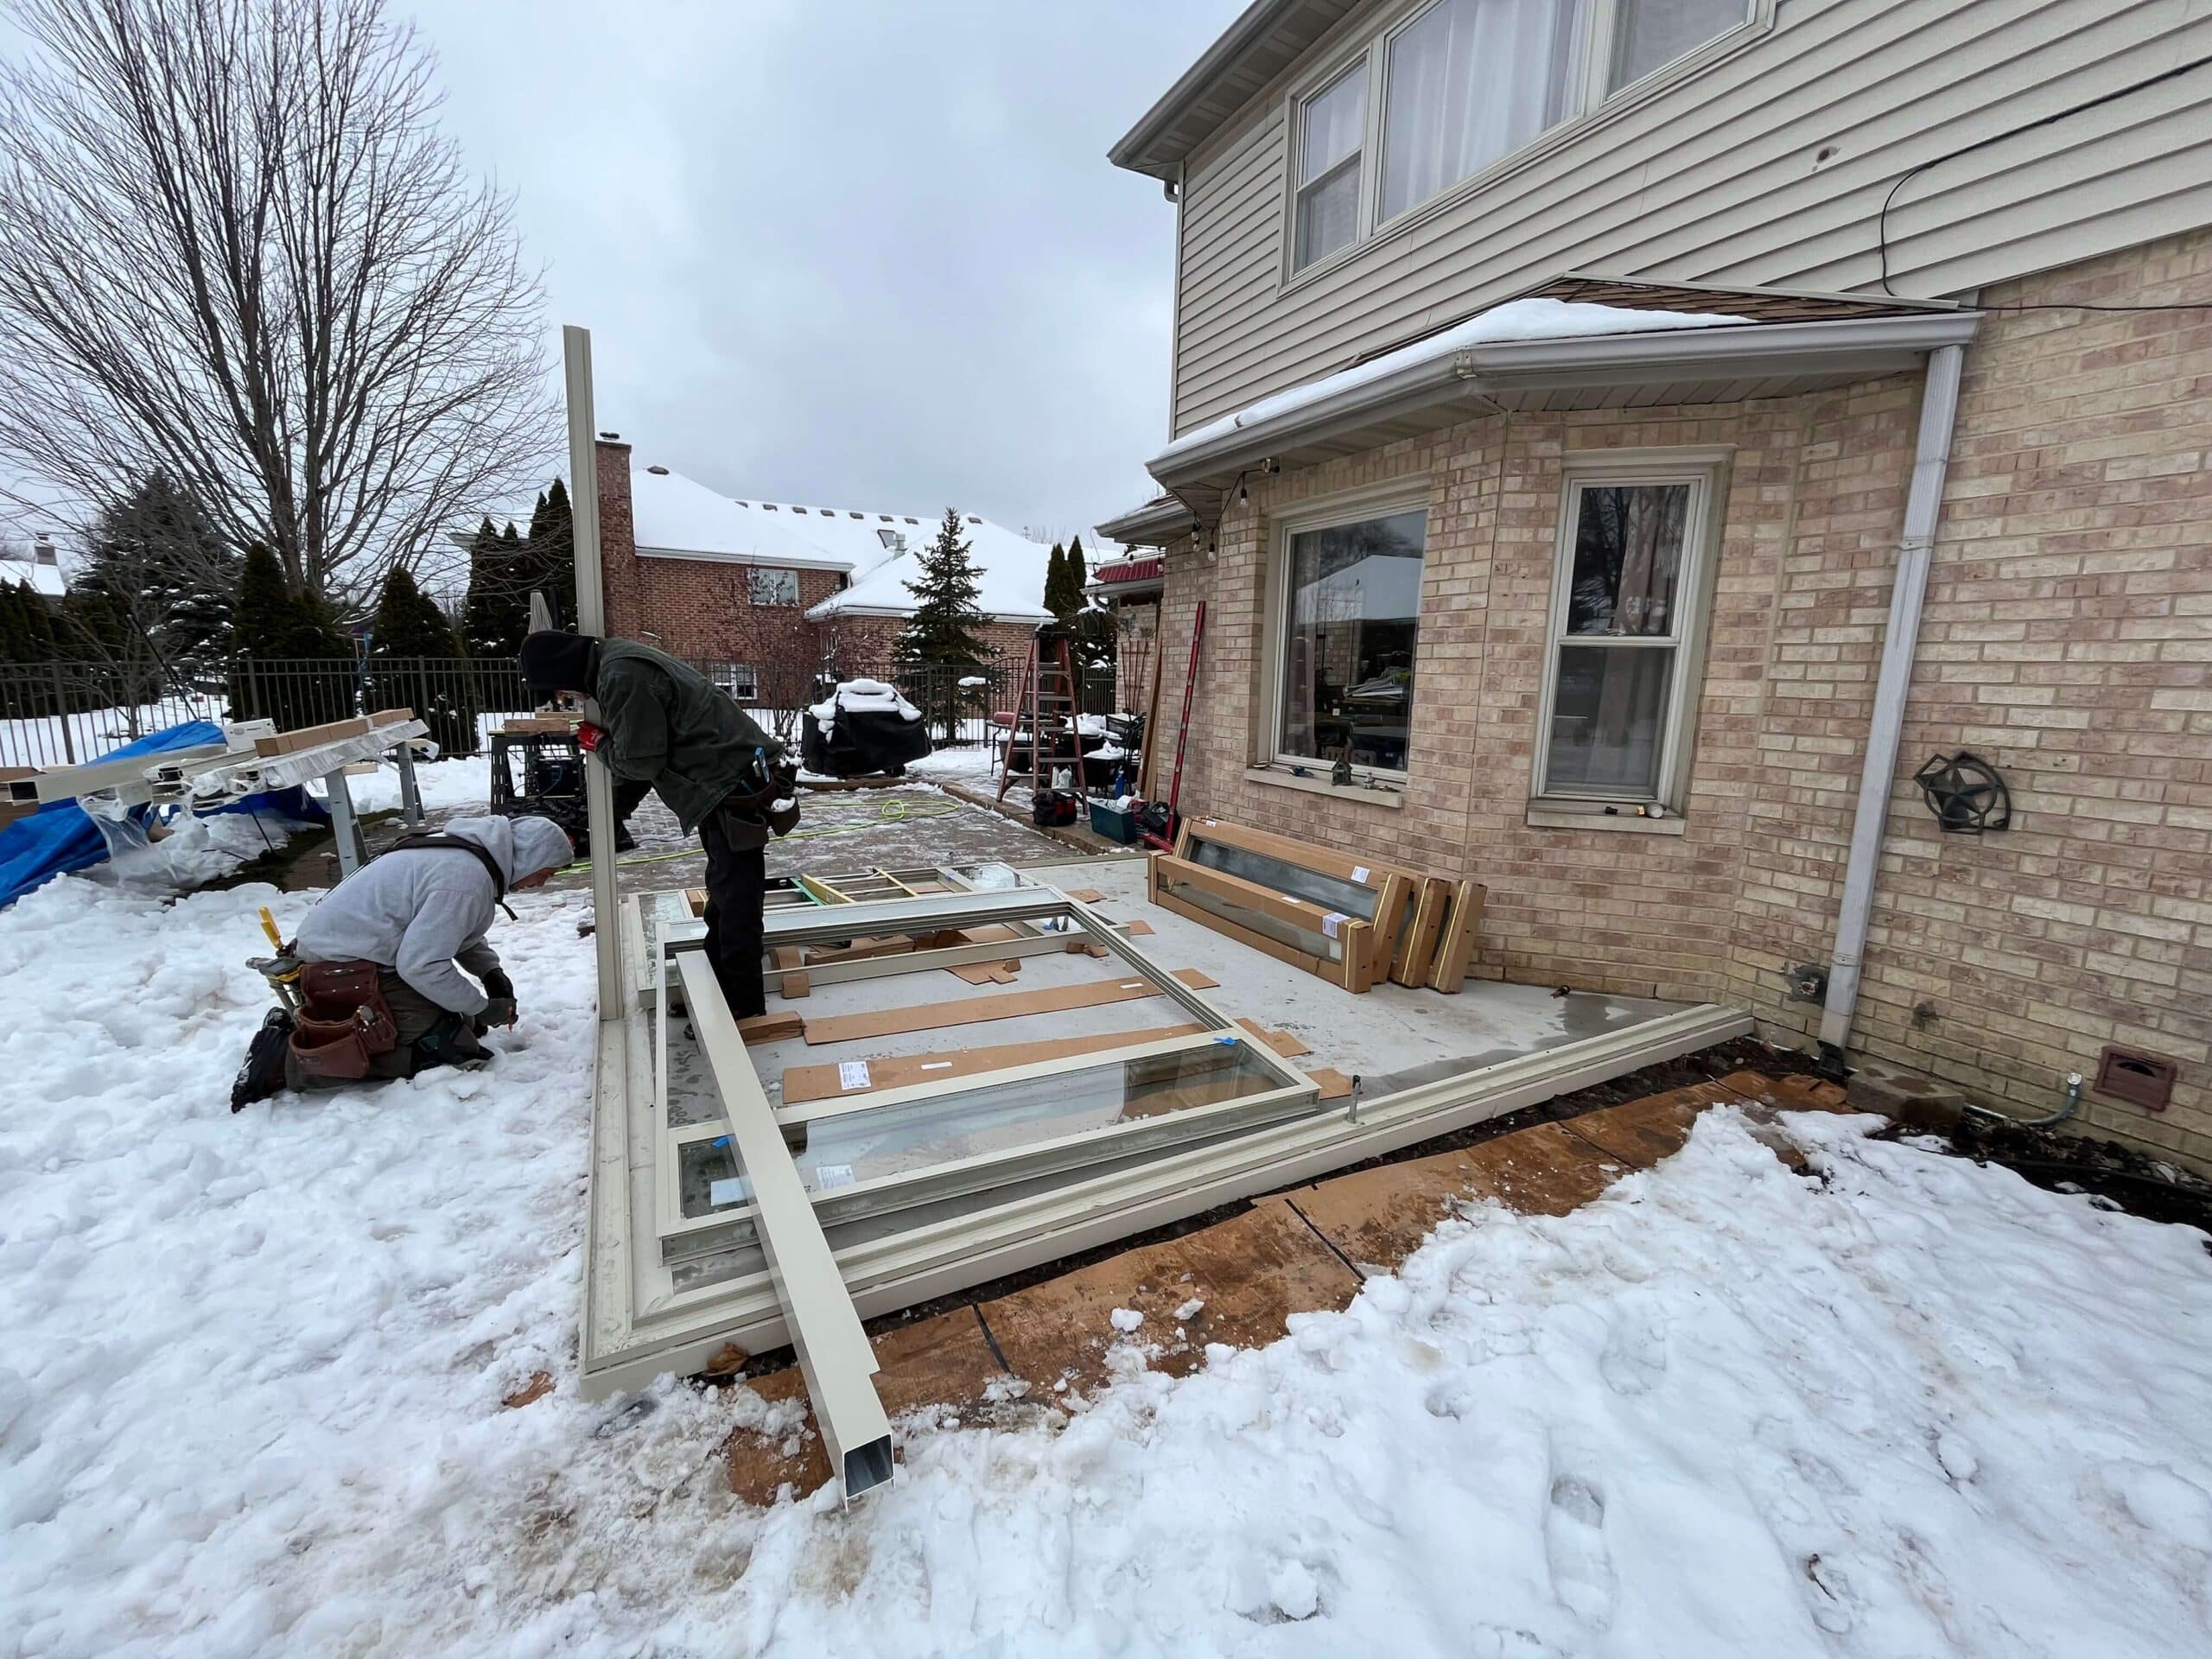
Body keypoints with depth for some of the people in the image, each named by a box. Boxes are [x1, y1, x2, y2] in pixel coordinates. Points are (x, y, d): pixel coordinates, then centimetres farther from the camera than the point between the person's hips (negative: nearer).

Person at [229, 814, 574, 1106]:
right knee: (455, 1047, -15)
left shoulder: (468, 849, 5)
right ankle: (288, 1059, -11)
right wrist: (481, 1008, -13)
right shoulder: (467, 879, -26)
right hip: (346, 970, -10)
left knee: (466, 1023, 13)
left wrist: (490, 970, 4)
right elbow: (421, 965, -25)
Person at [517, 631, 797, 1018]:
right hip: (732, 781, 11)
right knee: (723, 892, 19)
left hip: (737, 786, -11)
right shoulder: (618, 660, 14)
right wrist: (607, 740, 8)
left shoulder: (623, 677, -19)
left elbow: (640, 762, -15)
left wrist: (599, 743, 1)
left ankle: (742, 1006, 6)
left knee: (735, 899, -4)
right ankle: (715, 988, 32)